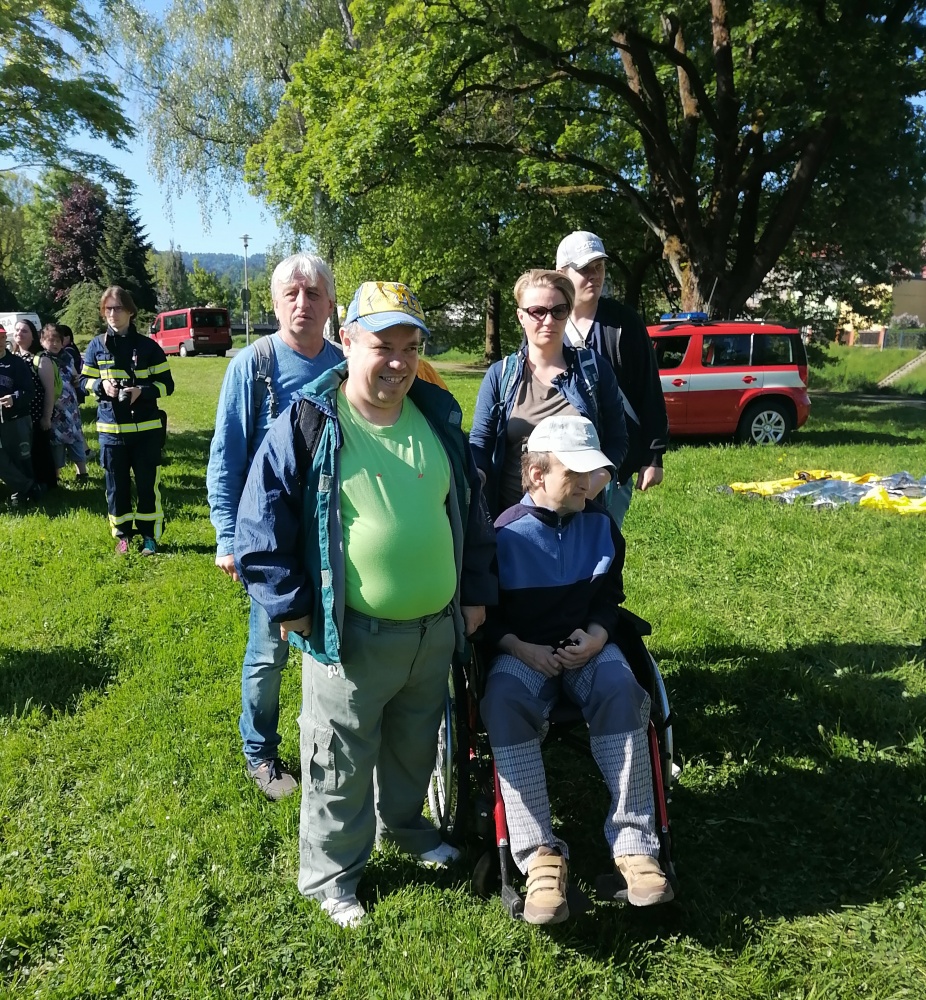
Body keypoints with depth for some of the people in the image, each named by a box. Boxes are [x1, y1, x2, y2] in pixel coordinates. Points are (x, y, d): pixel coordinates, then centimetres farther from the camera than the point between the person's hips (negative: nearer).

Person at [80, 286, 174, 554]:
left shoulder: (148, 346, -1)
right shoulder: (97, 346, 4)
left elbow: (166, 384, 1)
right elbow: (84, 381, 11)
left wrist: (142, 391, -16)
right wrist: (101, 385, -10)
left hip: (146, 428, -2)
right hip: (111, 429, 2)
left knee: (147, 485, 4)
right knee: (116, 486, 9)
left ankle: (149, 536, 17)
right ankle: (123, 535, 24)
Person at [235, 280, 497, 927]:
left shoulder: (440, 418, 4)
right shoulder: (309, 425, -12)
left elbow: (472, 510, 12)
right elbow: (262, 525, -9)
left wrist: (476, 594, 10)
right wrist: (290, 607, -10)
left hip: (436, 629, 5)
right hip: (351, 635, -5)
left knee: (416, 744, 24)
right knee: (341, 764, 11)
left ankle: (403, 821, 51)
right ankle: (330, 873, 33)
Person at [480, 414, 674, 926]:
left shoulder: (600, 525, 6)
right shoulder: (505, 533, -5)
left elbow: (608, 596, 13)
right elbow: (484, 613, 0)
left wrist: (596, 637, -8)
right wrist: (522, 649, -16)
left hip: (587, 647, 2)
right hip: (521, 652, -2)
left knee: (620, 692, -32)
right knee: (504, 704, -35)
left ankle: (633, 844, -28)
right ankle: (540, 855, -33)